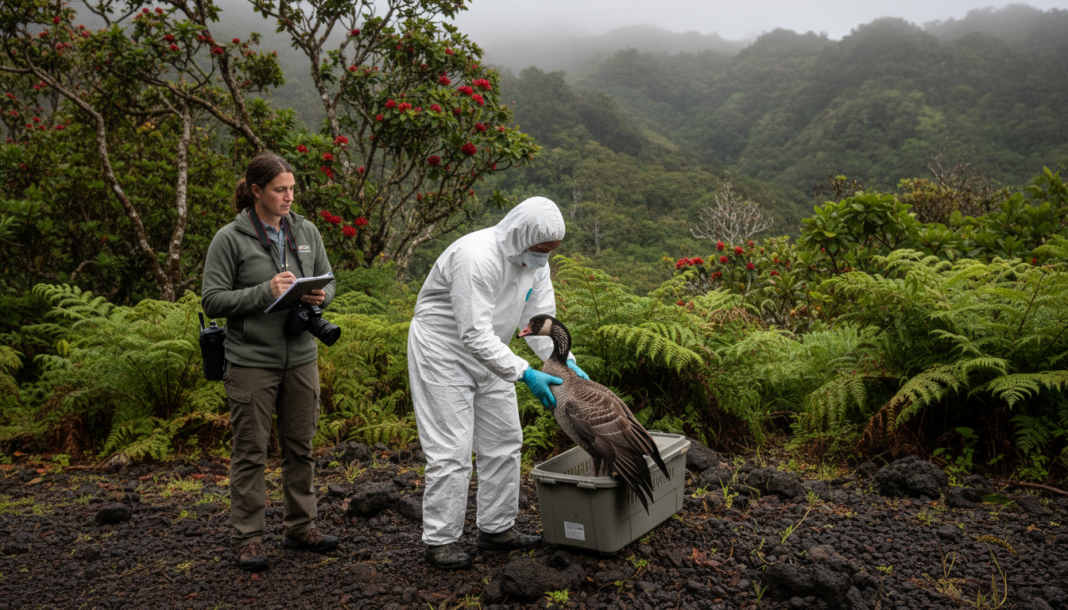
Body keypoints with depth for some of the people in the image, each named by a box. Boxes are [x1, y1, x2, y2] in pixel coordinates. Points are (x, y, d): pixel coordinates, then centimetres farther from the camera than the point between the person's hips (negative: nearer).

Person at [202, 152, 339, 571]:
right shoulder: (230, 239, -7)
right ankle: (248, 538, 15)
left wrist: (320, 296, -8)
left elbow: (328, 281, 16)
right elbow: (213, 300, -10)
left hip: (301, 357, 5)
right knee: (250, 452, 3)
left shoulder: (306, 232, 7)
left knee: (300, 446, 13)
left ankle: (301, 526, 27)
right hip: (251, 361, -5)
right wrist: (265, 292, -21)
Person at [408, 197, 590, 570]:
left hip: (488, 353, 9)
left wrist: (566, 364, -17)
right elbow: (475, 334, -34)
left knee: (504, 441, 10)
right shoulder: (476, 257, -31)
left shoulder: (535, 260, -5)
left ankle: (497, 528, 23)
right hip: (443, 350, -8)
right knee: (451, 449, -8)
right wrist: (526, 374, -37)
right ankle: (440, 540, 4)